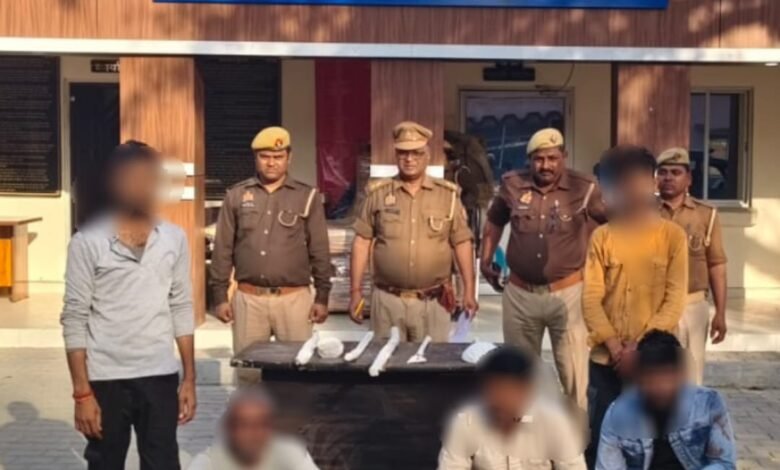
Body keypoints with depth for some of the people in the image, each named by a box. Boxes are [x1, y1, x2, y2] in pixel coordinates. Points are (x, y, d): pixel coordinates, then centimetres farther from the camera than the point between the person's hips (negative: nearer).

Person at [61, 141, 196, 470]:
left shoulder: (174, 239, 3)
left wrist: (189, 378, 5)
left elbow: (182, 310, 7)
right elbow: (75, 320, -6)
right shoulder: (88, 242, -7)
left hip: (160, 376, 2)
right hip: (106, 379, -2)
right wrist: (81, 392, -9)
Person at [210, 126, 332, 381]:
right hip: (248, 298, 1)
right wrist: (220, 295, 3)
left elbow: (319, 251, 4)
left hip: (294, 298, -1)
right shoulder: (236, 195, 6)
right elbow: (223, 249, 7)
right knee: (248, 370, 7)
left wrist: (322, 296, 1)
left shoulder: (308, 196, 3)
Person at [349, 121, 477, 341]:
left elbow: (462, 243, 4)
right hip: (387, 300, 0)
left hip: (433, 301, 0)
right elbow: (362, 242, 2)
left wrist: (469, 290, 2)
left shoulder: (447, 194, 2)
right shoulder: (377, 193, 1)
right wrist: (356, 291, -1)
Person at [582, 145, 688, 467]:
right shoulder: (601, 237, 1)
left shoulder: (673, 236, -1)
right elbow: (591, 299, -3)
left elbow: (675, 300, -5)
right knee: (600, 439, 5)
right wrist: (615, 347, -12)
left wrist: (641, 346, -13)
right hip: (606, 358, 1)